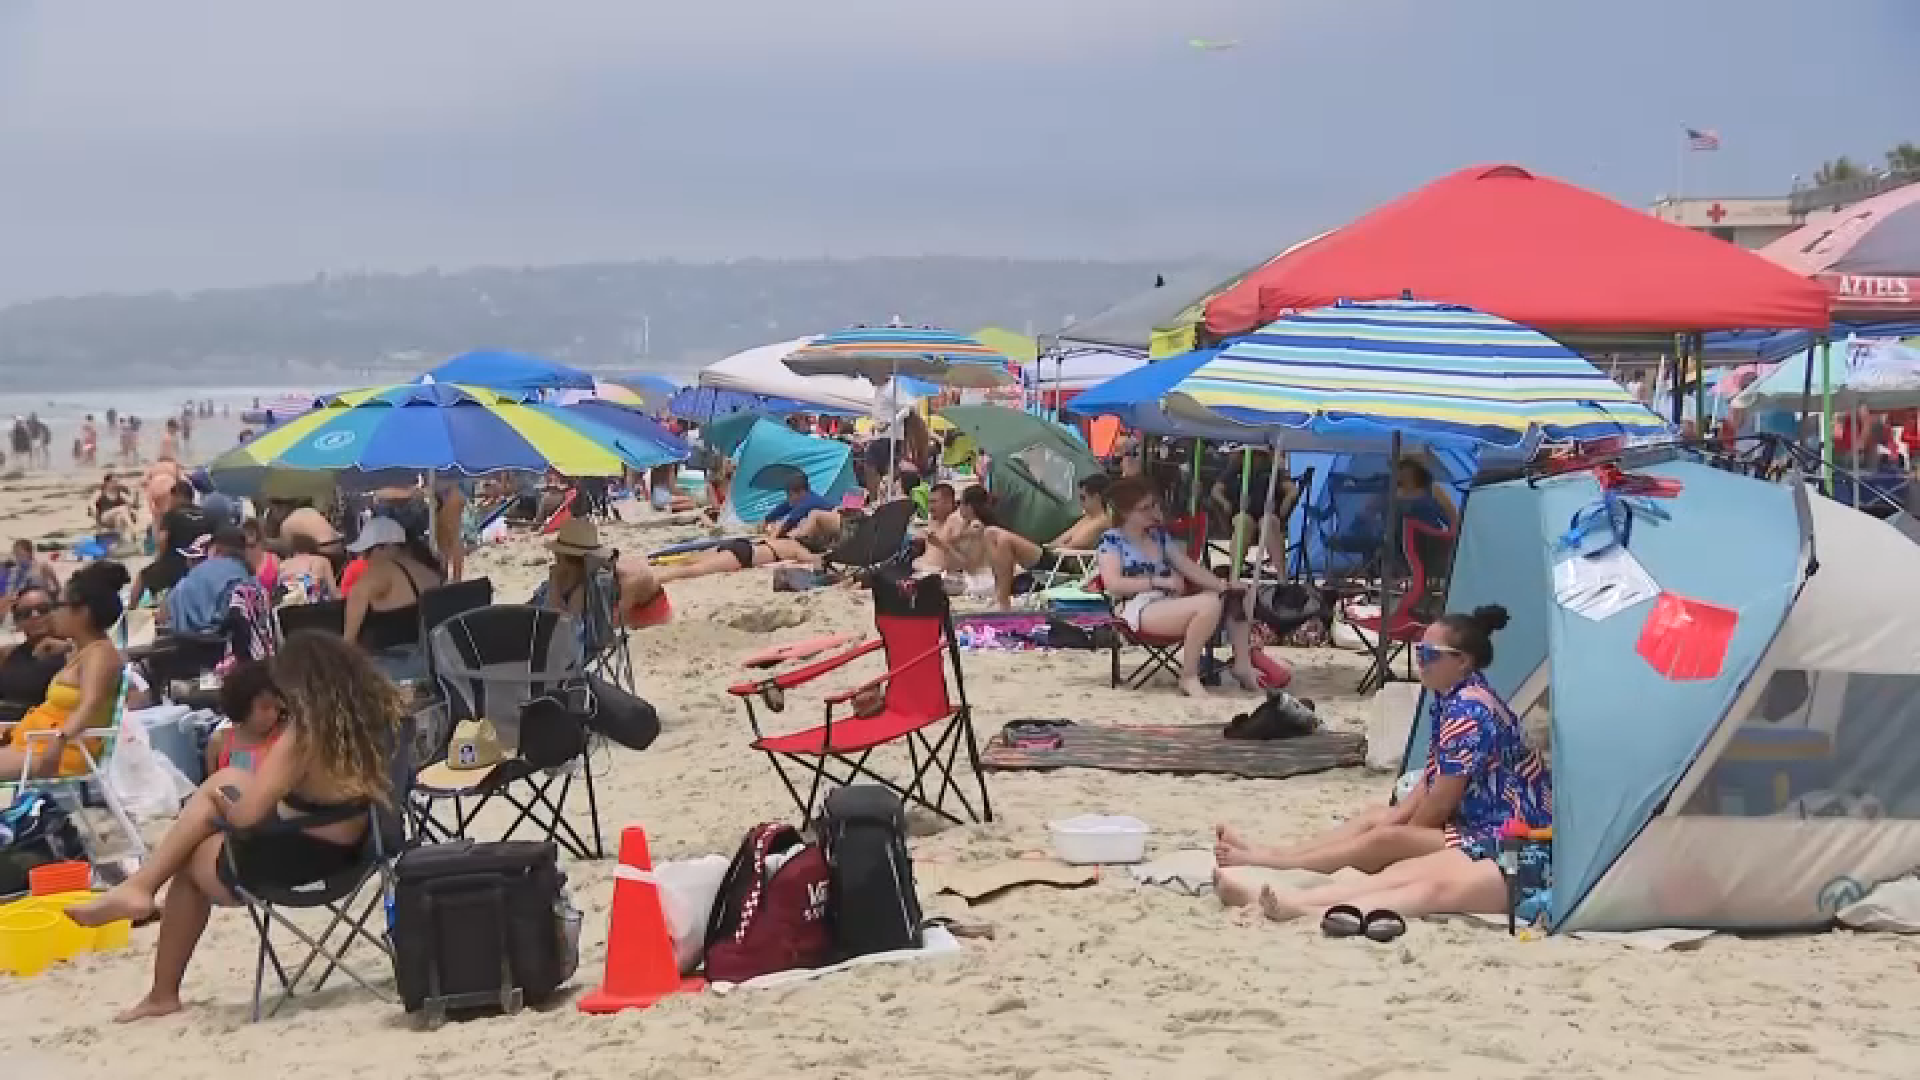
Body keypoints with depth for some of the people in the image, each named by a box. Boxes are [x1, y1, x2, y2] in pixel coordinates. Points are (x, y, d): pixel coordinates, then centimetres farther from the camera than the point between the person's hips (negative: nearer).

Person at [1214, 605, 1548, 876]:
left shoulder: (1469, 710, -23)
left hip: (1503, 836, -11)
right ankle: (1271, 853, 4)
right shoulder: (1449, 699, 10)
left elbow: (1442, 800, -21)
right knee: (1376, 818, 9)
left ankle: (1268, 863, -19)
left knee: (1386, 840, -20)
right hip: (1474, 821, 11)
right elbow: (1432, 778, 13)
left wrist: (1399, 834, -8)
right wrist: (1395, 819, 3)